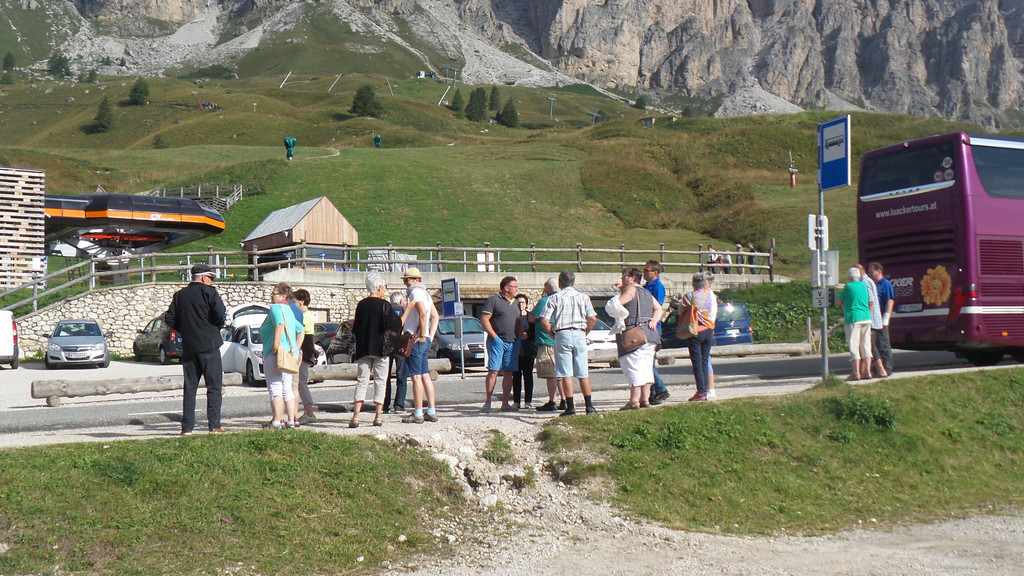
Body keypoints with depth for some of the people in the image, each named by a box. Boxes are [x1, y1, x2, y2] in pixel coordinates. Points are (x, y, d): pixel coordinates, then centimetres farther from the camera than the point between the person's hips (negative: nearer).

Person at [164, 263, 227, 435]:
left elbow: (169, 318, 7)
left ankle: (187, 427, 7)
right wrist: (218, 327, 2)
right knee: (214, 386, -1)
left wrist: (184, 330, 16)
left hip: (188, 346, 5)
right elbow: (220, 313, -17)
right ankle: (214, 425, -5)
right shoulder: (208, 292, -5)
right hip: (209, 345, -5)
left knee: (189, 387, 9)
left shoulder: (179, 295, 11)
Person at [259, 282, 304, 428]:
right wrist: (296, 349, 20)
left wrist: (275, 347, -25)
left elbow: (280, 324, -27)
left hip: (276, 355, -9)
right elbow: (301, 330, 26)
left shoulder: (276, 308, -8)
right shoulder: (288, 310, 20)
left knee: (275, 388, -6)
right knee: (288, 389, 12)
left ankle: (277, 421, -8)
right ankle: (292, 420, 14)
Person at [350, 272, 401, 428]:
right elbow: (395, 325, -16)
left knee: (361, 381, 4)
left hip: (363, 349, 4)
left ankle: (356, 416, -8)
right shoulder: (384, 304, -8)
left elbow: (355, 329, 12)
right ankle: (378, 417, 5)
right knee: (380, 381, 5)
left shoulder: (361, 304, 7)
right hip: (380, 349, -4)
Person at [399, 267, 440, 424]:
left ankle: (418, 414, -6)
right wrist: (430, 336, 15)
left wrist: (422, 336, -20)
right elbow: (435, 316, 21)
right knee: (425, 376, 10)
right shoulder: (425, 293, 19)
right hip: (425, 341, 10)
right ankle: (431, 412, 12)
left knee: (416, 377, -7)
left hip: (415, 340, -10)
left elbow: (422, 314, -25)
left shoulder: (415, 293, -10)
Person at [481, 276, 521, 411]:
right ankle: (487, 402, -2)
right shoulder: (494, 300, -3)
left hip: (513, 343, 6)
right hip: (497, 342, -6)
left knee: (508, 373, 5)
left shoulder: (516, 303, 18)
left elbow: (520, 321, 26)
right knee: (493, 371, -8)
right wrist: (494, 336, -14)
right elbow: (484, 320, -8)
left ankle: (505, 403, 9)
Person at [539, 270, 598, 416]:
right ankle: (589, 406, 7)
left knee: (566, 374, -1)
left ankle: (570, 407, -4)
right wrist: (585, 333, 11)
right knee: (583, 373, 7)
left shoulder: (555, 297, 3)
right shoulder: (583, 297, 9)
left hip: (562, 335, -2)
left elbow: (544, 320, -5)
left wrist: (553, 334, 7)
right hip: (580, 335, 2)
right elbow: (592, 318, 0)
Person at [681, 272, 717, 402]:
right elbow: (714, 313, 9)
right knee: (705, 361, 10)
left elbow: (680, 312, -2)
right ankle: (705, 390, 9)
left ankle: (701, 392, -8)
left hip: (695, 332, -4)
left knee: (697, 362, -3)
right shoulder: (711, 295, 3)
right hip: (709, 331, 4)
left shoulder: (689, 296, -9)